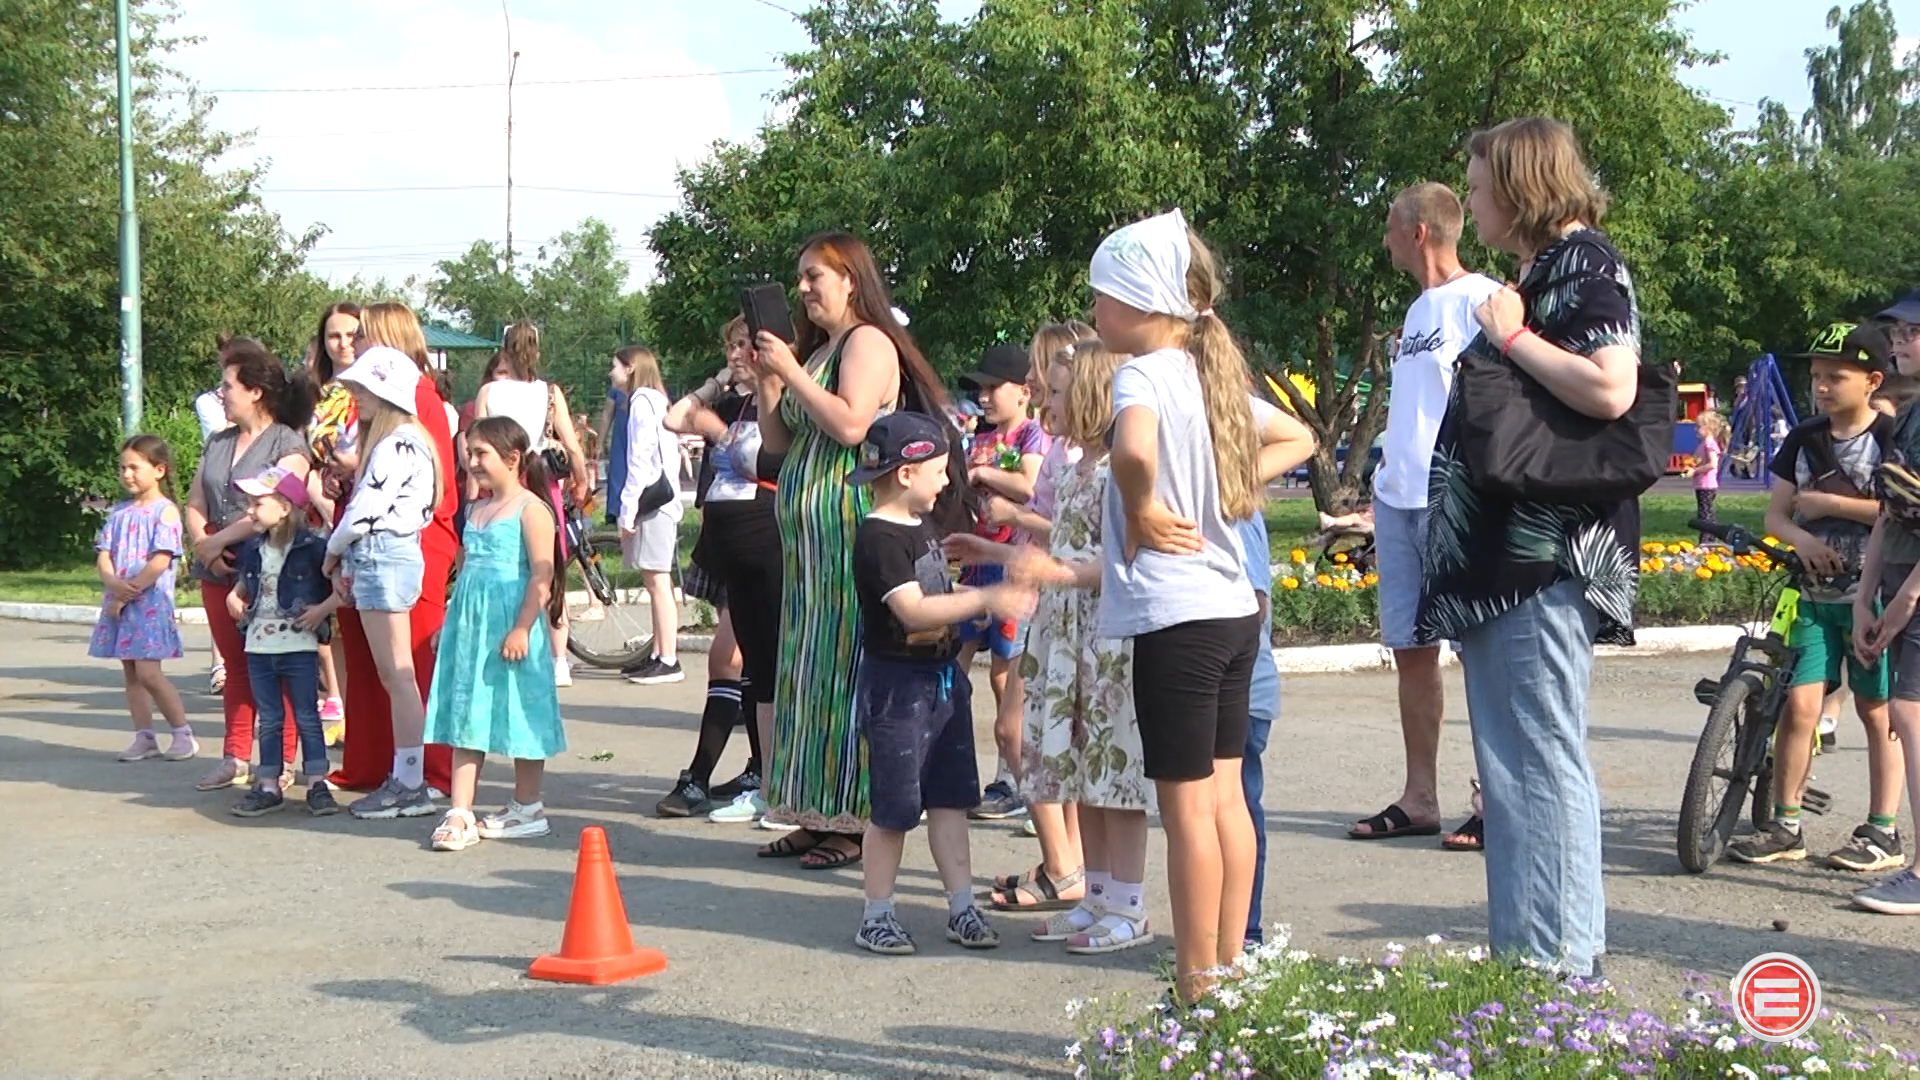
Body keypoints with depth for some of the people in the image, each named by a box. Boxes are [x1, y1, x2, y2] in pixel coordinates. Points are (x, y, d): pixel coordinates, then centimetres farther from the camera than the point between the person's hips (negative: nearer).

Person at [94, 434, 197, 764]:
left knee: (148, 673, -11)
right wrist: (113, 583, -13)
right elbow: (103, 554, 8)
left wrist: (129, 591, -15)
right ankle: (144, 737, 14)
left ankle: (182, 733, 0)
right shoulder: (120, 512, 13)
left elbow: (160, 561, -15)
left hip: (150, 601, -7)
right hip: (119, 602, 7)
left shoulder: (165, 511, -7)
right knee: (131, 673, 8)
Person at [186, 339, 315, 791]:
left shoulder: (287, 443, -7)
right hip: (219, 571, 7)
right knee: (235, 665, 12)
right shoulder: (218, 442, 16)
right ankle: (235, 758, 17)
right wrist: (202, 542, -6)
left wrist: (220, 539, -17)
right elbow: (195, 506, 14)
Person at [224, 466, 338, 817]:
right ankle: (268, 786, 15)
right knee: (269, 720, 11)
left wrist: (322, 609, -20)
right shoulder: (253, 549, 8)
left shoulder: (313, 545, -12)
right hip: (259, 647, 6)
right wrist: (234, 598, 8)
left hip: (299, 647, -6)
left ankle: (317, 784, 7)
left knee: (307, 717, 2)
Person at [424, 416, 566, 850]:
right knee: (465, 716, 2)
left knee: (520, 715, 1)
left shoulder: (531, 509, -8)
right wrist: (450, 621, 20)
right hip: (469, 624, 8)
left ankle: (527, 809, 14)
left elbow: (542, 574, -14)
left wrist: (521, 628, -20)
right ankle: (460, 815, 2)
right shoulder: (476, 510, 16)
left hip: (511, 625, -8)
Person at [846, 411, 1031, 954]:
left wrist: (976, 602, 10)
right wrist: (985, 599, -29)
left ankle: (961, 908, 15)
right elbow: (912, 610, -27)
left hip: (942, 678, 9)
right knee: (895, 807, -1)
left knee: (950, 798, 10)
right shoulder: (879, 538, -18)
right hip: (896, 685, -9)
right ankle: (876, 915, 11)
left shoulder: (924, 527, 13)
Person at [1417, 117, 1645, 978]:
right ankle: (1524, 952, 21)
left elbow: (1610, 389, -24)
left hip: (1547, 560, -10)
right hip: (1504, 560, 10)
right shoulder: (1541, 272, 20)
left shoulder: (1586, 267, -8)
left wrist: (1512, 335, -14)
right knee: (1511, 765, 13)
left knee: (1542, 760, -8)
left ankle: (1562, 963, -4)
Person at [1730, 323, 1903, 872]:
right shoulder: (1803, 440, 8)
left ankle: (1883, 833, 10)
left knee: (1877, 709, 3)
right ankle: (1785, 826, 5)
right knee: (1799, 704, -3)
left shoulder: (1892, 438, -6)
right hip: (1816, 594, 4)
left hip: (1874, 595, -4)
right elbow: (1776, 513, 8)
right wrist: (1804, 539, -13)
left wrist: (1829, 504, -14)